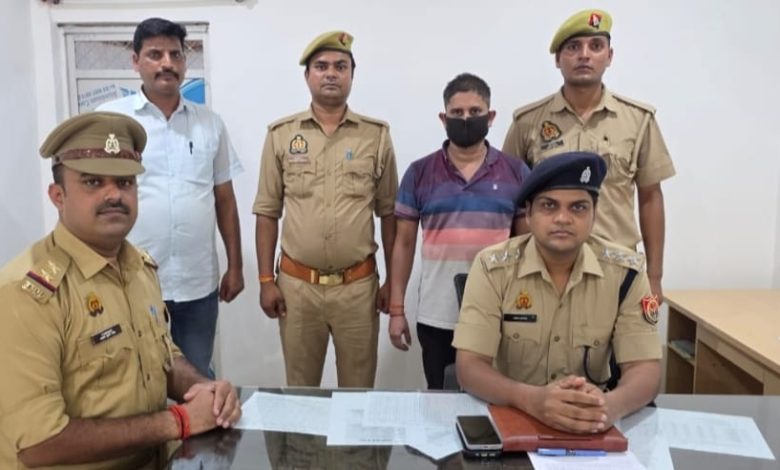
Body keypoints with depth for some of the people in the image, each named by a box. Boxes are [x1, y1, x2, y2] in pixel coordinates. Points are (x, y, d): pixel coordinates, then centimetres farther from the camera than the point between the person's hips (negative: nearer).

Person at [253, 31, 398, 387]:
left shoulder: (377, 135, 1)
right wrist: (266, 280, 0)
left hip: (358, 285, 0)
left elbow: (388, 213, 5)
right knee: (300, 389, 14)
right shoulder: (280, 134, 2)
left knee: (359, 389, 12)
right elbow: (267, 212, 4)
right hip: (296, 284, 1)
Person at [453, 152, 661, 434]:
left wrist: (609, 405, -32)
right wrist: (532, 399, -36)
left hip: (589, 422, 3)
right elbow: (469, 367, -17)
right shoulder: (492, 267, -13)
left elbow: (646, 370, -10)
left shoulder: (625, 271, -7)